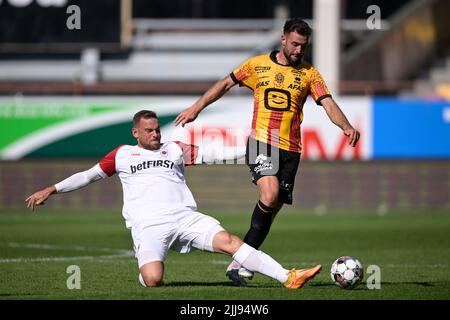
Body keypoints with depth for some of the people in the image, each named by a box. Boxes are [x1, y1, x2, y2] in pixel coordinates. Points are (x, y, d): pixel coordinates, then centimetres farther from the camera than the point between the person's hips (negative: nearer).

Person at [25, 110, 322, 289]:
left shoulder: (175, 150, 20)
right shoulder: (122, 154, 19)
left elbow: (210, 155, 17)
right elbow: (88, 175, 25)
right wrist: (51, 190, 21)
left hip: (184, 215, 2)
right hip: (148, 224, -2)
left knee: (229, 241, -19)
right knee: (153, 279, -28)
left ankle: (288, 277, -27)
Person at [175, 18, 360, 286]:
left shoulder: (309, 73, 6)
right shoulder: (258, 64, 6)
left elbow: (328, 104, -5)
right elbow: (225, 84, 16)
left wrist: (347, 127, -24)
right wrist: (196, 108, 10)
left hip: (290, 150, 3)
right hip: (261, 143, -3)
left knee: (272, 209, 1)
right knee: (269, 194, -25)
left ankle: (239, 263, 13)